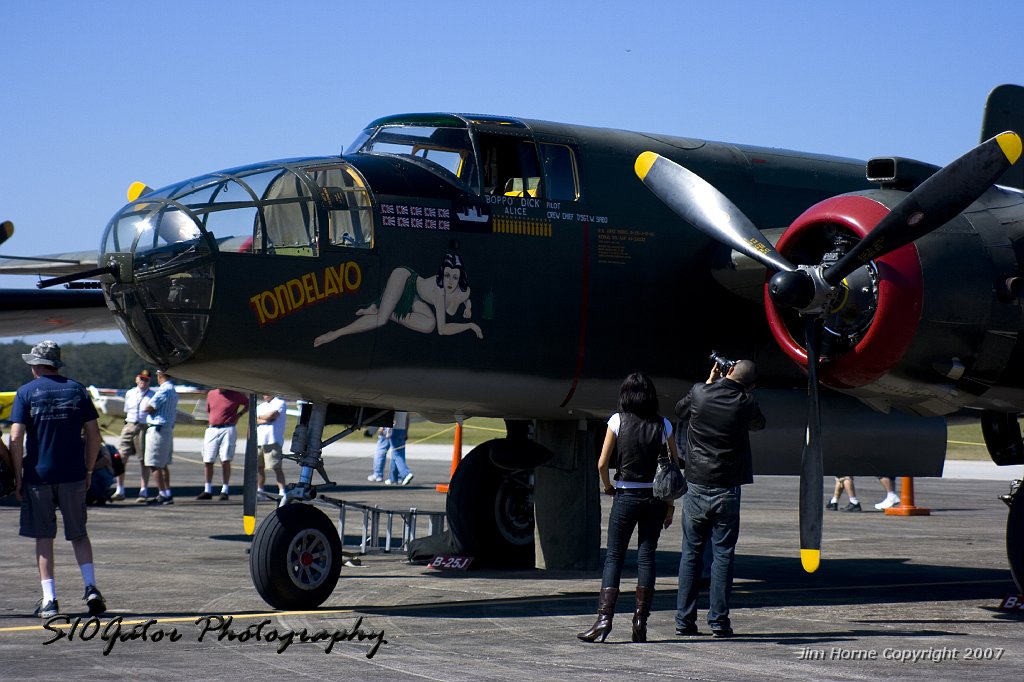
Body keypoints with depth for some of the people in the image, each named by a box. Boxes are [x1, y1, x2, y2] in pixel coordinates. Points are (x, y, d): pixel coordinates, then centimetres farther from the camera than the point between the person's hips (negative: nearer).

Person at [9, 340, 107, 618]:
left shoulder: (26, 392, -3)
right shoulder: (77, 390, 6)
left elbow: (16, 438, -10)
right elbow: (94, 435, 4)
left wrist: (18, 477, -3)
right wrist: (88, 470, 13)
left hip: (38, 475, -2)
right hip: (73, 476, 2)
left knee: (44, 537, 7)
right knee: (79, 534, 14)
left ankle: (49, 600, 2)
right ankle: (91, 587, -4)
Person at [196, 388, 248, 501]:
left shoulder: (236, 395, -1)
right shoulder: (211, 394, 11)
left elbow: (248, 404, 10)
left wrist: (239, 415, 1)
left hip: (228, 429, -4)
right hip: (212, 429, 4)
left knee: (225, 461, -8)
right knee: (207, 461, 3)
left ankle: (225, 491, -1)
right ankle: (207, 491, 13)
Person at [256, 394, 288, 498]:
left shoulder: (280, 403, 4)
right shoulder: (260, 406, 23)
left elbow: (272, 415, -12)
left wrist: (259, 417, 6)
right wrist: (265, 420, -8)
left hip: (272, 441, -7)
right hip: (258, 441, 7)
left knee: (277, 467, -11)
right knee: (258, 467, 11)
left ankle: (282, 491, -14)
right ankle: (260, 490, 21)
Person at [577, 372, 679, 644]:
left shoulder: (618, 421, -4)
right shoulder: (663, 425, 1)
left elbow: (602, 464, -7)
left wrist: (607, 486, 12)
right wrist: (670, 503, 10)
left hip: (625, 497, -2)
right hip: (654, 498, 2)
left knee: (614, 557, 2)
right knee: (646, 557, 6)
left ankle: (604, 617, -10)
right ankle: (640, 622, 4)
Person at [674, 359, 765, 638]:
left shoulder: (699, 393, -5)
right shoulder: (746, 403, -8)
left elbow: (680, 410, 18)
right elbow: (758, 424, 15)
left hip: (696, 486, 2)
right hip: (727, 490, -1)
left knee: (690, 552, 8)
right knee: (723, 554, 4)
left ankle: (684, 620, 9)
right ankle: (719, 620, 1)